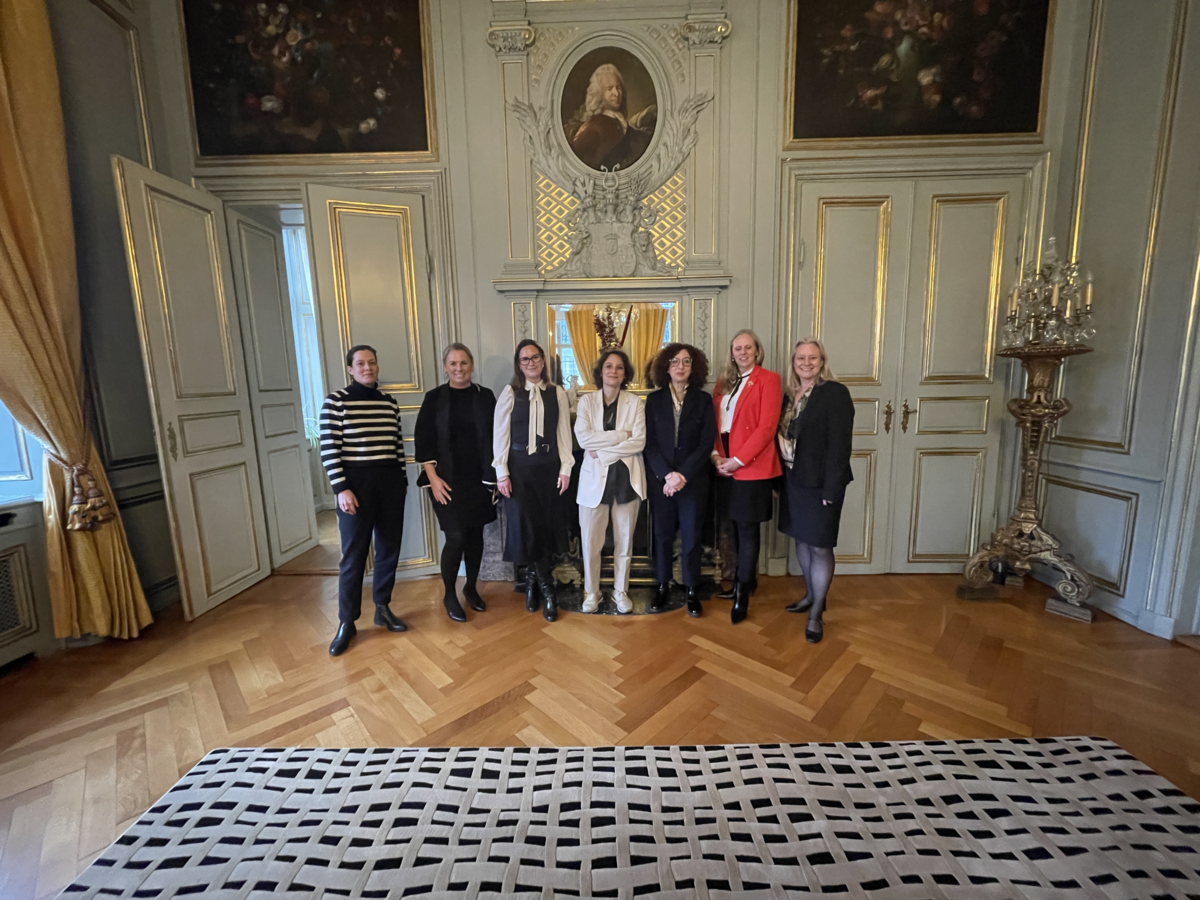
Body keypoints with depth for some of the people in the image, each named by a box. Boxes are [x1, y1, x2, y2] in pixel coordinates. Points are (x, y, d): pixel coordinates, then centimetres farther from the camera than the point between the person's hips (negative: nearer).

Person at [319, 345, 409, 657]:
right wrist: (341, 488, -14)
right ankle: (347, 622, 17)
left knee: (390, 547, 10)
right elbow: (329, 449, -8)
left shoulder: (389, 402, 9)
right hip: (356, 482, -4)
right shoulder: (335, 401, -4)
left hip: (390, 481, 5)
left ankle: (383, 608, 27)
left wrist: (403, 479, 11)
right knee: (354, 554, 2)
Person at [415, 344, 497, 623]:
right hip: (447, 480, -2)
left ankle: (471, 588, 30)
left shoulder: (485, 396, 3)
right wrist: (433, 478, -10)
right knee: (456, 537, -4)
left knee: (476, 534, 10)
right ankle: (449, 595, 18)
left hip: (479, 478, 2)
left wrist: (496, 474, 0)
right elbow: (423, 441, -3)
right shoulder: (434, 398, -1)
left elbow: (495, 437, 5)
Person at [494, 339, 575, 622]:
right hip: (520, 467, -1)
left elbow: (564, 432, 3)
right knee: (526, 525, 2)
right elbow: (500, 433, -2)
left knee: (546, 525, 6)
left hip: (549, 466, 2)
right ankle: (545, 587, 21)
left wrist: (566, 468, -1)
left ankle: (533, 581, 26)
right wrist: (502, 472, -5)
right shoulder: (510, 392, -2)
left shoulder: (557, 393, 3)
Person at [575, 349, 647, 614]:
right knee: (590, 540, 5)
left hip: (627, 476, 0)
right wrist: (621, 435, -14)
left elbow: (639, 442, -9)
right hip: (594, 476, 0)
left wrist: (602, 450, -14)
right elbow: (583, 437, -11)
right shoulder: (586, 400, 3)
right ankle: (591, 592, 24)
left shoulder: (635, 402, 2)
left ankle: (621, 591, 28)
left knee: (624, 539, 10)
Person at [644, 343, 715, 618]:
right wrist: (668, 475, -14)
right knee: (662, 535, 10)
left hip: (694, 480, -1)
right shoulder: (654, 400, 4)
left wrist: (683, 475, -14)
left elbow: (706, 443, -5)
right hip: (660, 479, 1)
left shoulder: (703, 400, 2)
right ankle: (663, 586, 26)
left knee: (691, 537, 7)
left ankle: (692, 591, 23)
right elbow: (650, 443, -2)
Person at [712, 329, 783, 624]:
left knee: (747, 529, 2)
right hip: (725, 466, 6)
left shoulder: (768, 379, -4)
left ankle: (742, 594, 14)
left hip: (753, 467, -5)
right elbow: (714, 422, 11)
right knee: (737, 526, 14)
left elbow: (767, 427, -12)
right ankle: (746, 576, 31)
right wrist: (716, 454, -4)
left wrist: (738, 460, -15)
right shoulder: (723, 383, 14)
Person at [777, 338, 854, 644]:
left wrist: (831, 489, -20)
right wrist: (779, 481, 6)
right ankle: (811, 595, 36)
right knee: (802, 540, 17)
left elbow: (840, 444, -16)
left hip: (819, 483, -6)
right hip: (793, 481, 7)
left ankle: (816, 613, 18)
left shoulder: (835, 393, -10)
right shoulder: (790, 395, 9)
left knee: (819, 546, 3)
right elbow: (782, 438, 9)